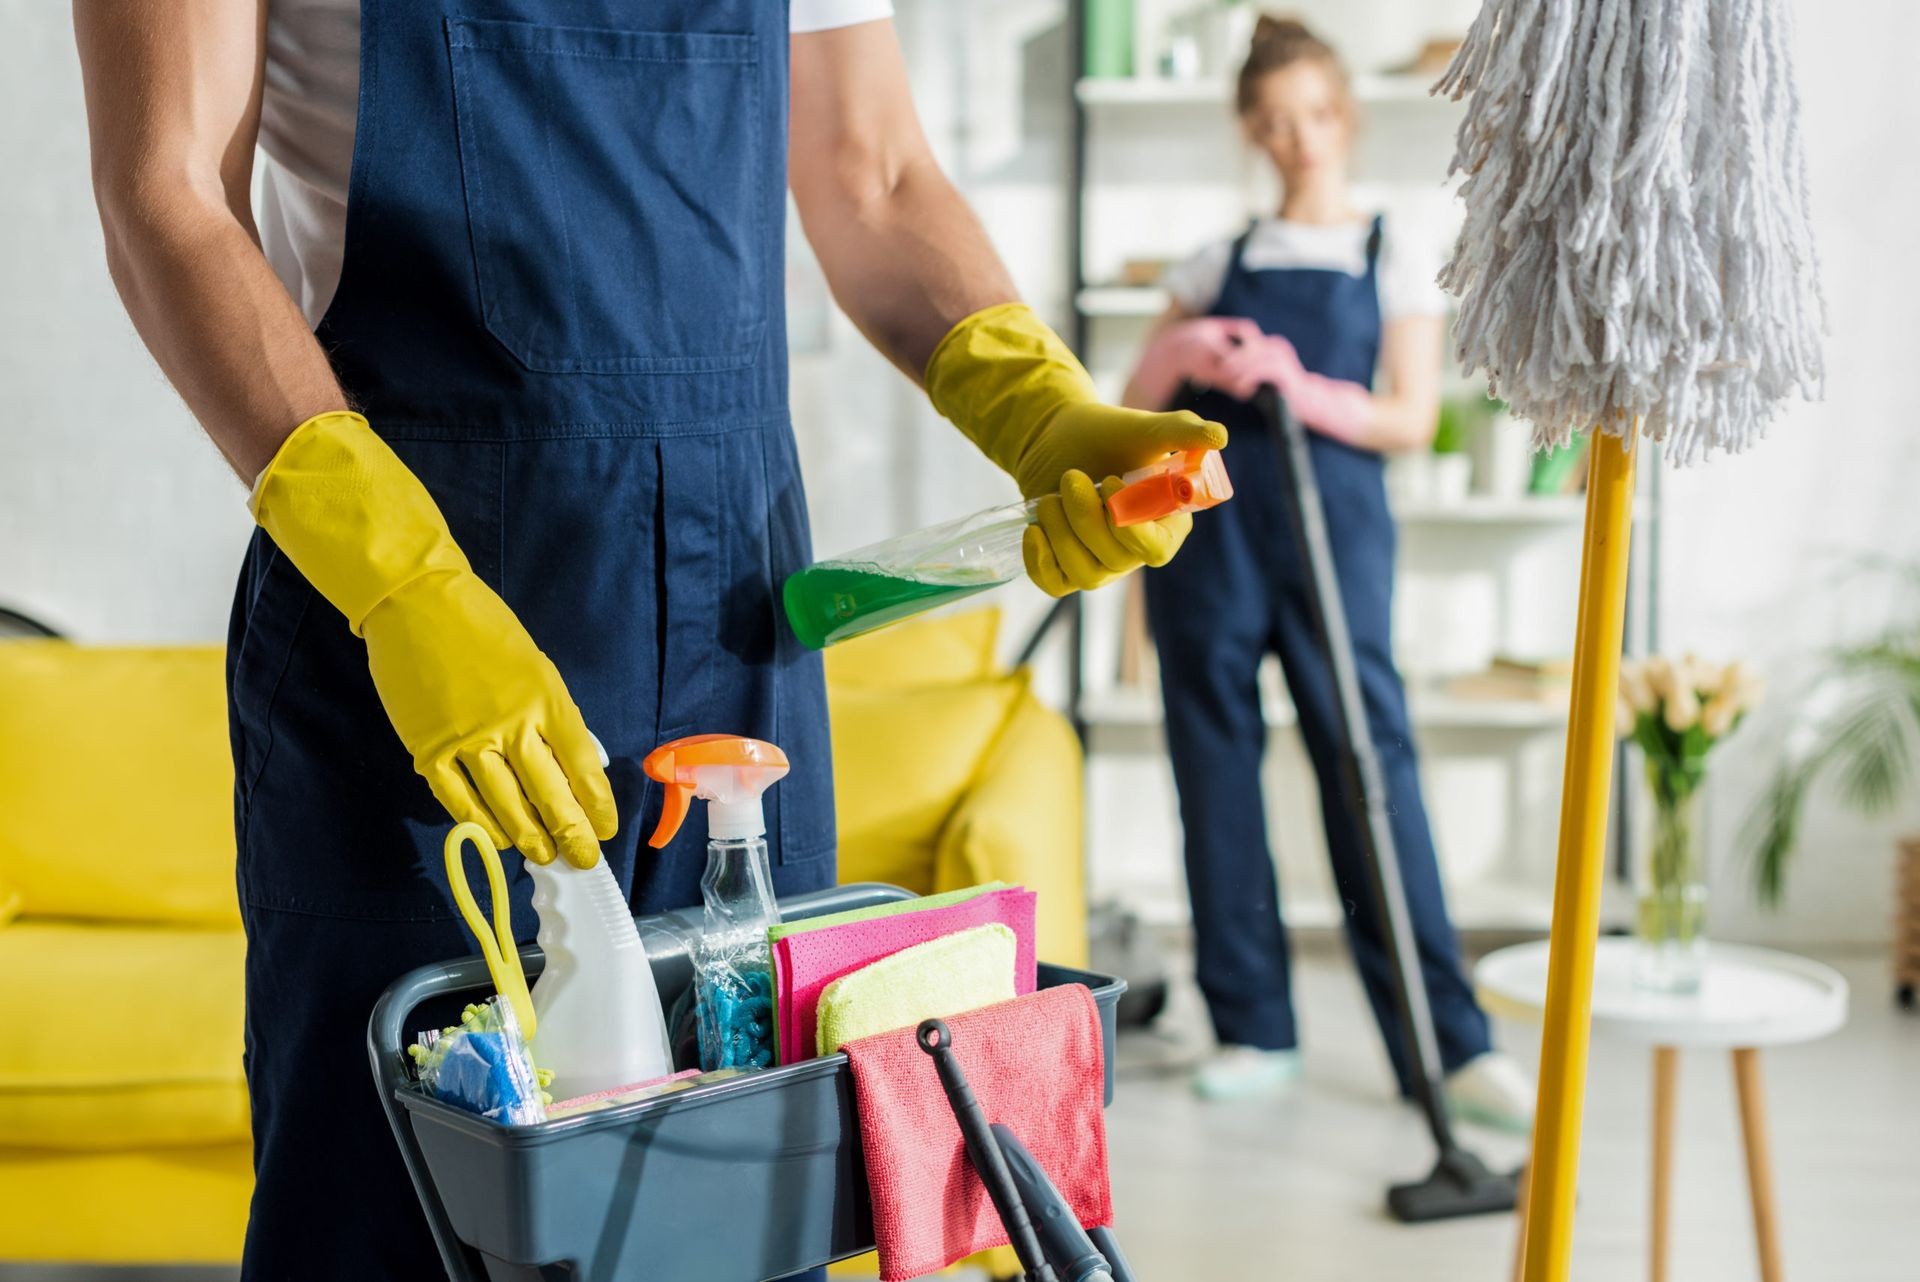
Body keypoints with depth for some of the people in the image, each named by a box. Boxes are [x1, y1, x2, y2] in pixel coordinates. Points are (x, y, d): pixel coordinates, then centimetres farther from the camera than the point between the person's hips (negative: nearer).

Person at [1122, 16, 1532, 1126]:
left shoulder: (1396, 260, 11)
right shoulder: (1218, 263, 17)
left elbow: (1412, 419, 0)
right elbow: (1136, 407, 14)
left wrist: (1302, 391, -15)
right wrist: (1179, 351, -6)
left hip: (1331, 517, -3)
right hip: (1206, 518, 3)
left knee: (1370, 760, -9)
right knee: (1216, 764, 1)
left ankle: (1447, 1043, -6)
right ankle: (1255, 1029, 9)